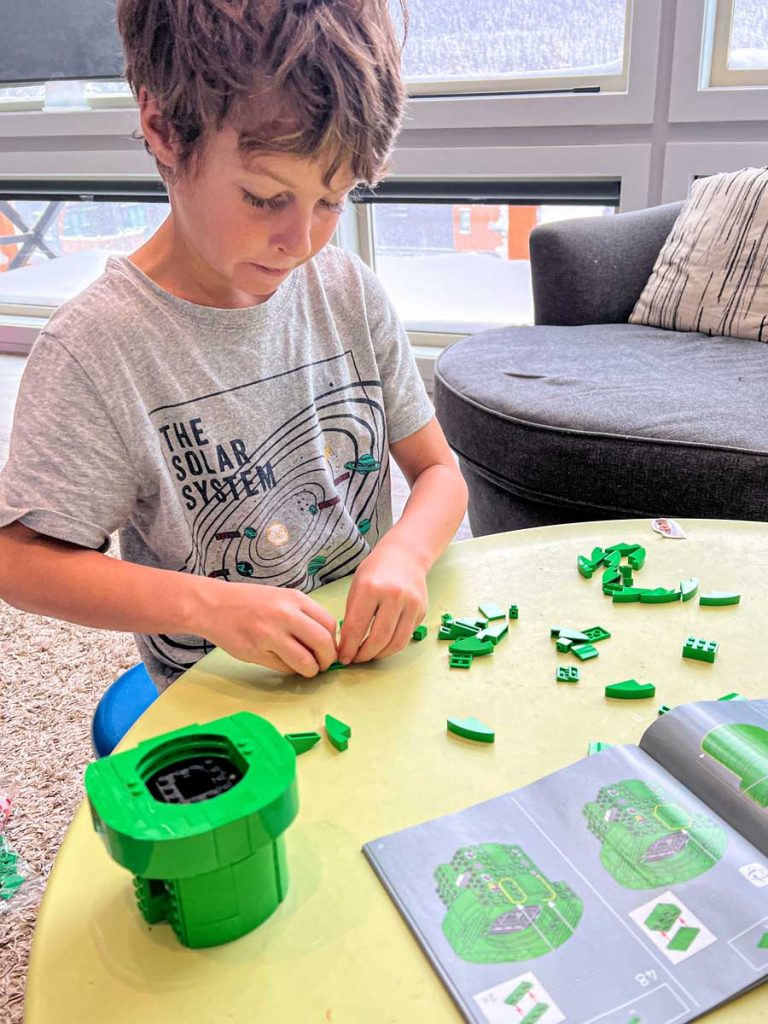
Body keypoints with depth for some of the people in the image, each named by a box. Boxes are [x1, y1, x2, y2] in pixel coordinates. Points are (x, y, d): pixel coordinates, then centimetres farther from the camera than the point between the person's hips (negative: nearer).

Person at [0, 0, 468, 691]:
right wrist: (206, 604, -25)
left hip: (373, 656, 4)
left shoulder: (350, 291, -1)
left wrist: (405, 552, -19)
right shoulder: (95, 346, -16)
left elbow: (438, 471, 3)